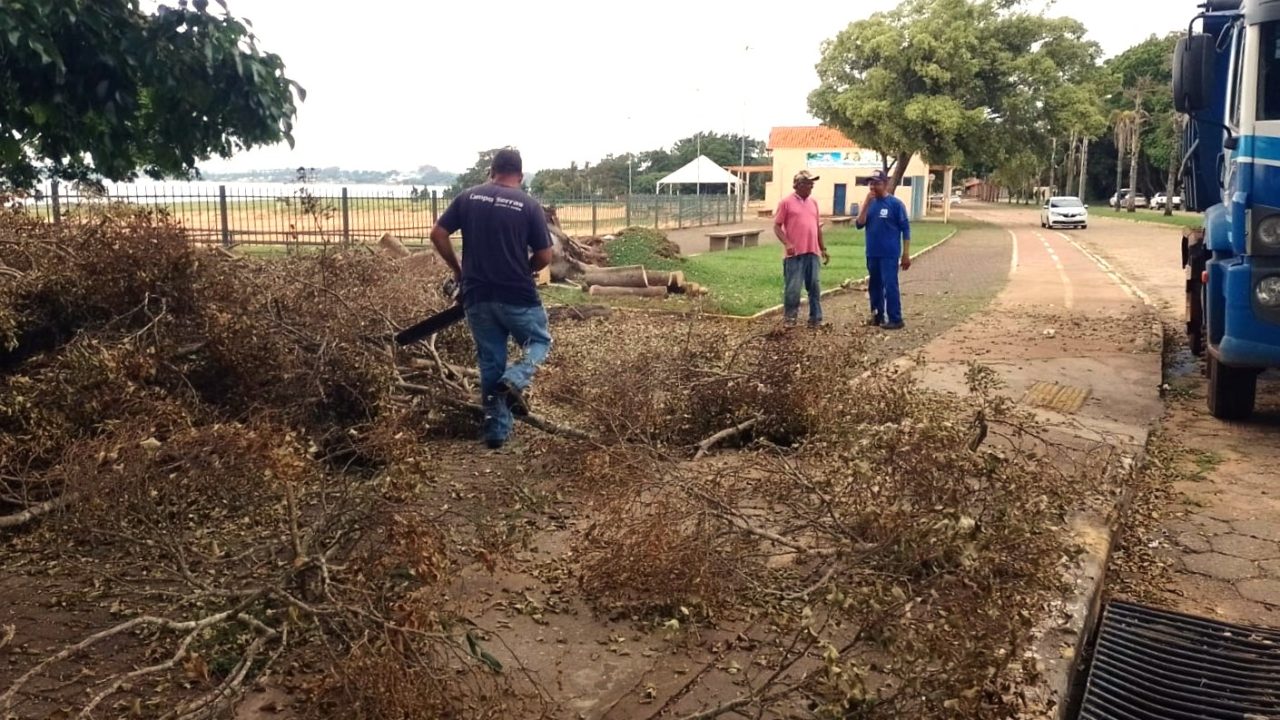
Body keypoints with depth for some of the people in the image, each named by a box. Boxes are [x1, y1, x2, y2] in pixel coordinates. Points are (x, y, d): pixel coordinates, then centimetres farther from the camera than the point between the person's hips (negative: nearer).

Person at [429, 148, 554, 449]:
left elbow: (438, 235, 2)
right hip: (518, 297, -3)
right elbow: (544, 257, -3)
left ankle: (497, 429, 16)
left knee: (490, 363, 14)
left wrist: (458, 271, 14)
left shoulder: (468, 197, 3)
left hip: (477, 297, 3)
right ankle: (515, 380, -8)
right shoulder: (529, 205, -4)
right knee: (540, 341, 21)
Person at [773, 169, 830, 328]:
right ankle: (789, 318, 11)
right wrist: (787, 244, -18)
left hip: (812, 253, 5)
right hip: (794, 254, -5)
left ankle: (815, 319, 15)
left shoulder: (813, 202, 14)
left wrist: (823, 248, 18)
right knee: (793, 287, -2)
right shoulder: (786, 202, -3)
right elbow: (777, 226, -4)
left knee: (814, 287, 8)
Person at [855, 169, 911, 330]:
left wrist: (906, 254, -9)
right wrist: (866, 204, -13)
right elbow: (859, 224, -2)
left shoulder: (895, 204, -7)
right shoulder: (870, 203, 9)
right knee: (875, 286, 12)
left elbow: (905, 229, -6)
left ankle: (895, 319, -5)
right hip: (872, 253, 6)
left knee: (890, 286, -9)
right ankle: (877, 315, 23)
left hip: (889, 254, -6)